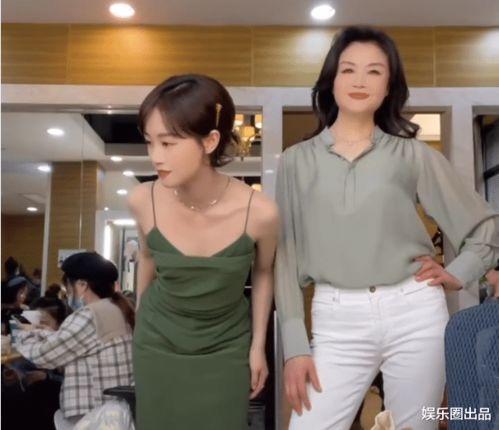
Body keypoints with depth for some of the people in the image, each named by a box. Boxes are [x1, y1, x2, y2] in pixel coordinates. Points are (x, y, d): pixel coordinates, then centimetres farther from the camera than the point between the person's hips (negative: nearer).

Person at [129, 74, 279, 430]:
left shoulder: (259, 211, -27)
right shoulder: (143, 201, -21)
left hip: (226, 349, -1)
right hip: (157, 344, 2)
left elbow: (263, 272, -6)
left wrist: (258, 346, 0)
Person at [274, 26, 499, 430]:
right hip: (337, 320, 0)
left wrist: (457, 274, 0)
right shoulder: (297, 160, 5)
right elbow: (287, 255, 3)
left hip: (415, 313, 1)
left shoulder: (412, 154, 4)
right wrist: (295, 347, -2)